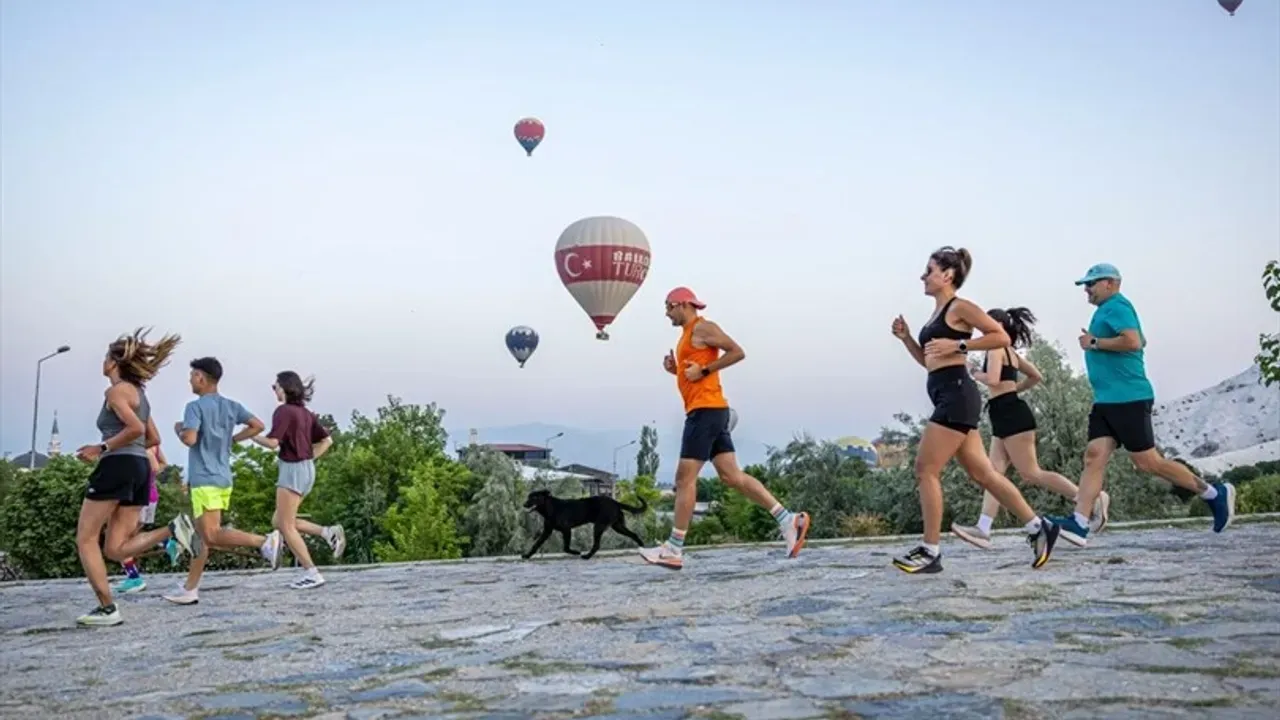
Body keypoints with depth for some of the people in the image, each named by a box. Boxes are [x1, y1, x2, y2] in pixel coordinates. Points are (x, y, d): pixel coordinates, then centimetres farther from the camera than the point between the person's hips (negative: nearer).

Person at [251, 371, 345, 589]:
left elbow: (273, 442, -21)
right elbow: (327, 440, 14)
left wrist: (250, 435, -4)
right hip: (307, 469, 9)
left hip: (293, 470, -9)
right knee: (278, 522, 16)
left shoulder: (283, 411, -12)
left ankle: (312, 574, -3)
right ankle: (329, 532, 4)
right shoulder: (305, 412, 13)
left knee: (286, 526, -2)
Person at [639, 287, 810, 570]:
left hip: (706, 409, -10)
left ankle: (674, 550, -5)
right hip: (705, 411, 10)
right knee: (732, 476, 4)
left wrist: (703, 370, -16)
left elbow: (737, 352, -14)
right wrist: (675, 369, 12)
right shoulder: (689, 334, 23)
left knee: (685, 478, -8)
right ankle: (788, 520, 0)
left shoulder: (702, 327, -5)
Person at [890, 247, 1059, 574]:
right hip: (949, 398, 10)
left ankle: (930, 552, -4)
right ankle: (1038, 527, 16)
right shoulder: (937, 313, 20)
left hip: (957, 395, -10)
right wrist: (906, 338, 13)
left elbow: (1002, 337, -10)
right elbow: (929, 360, 27)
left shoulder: (960, 307, -6)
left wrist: (958, 345, -16)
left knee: (926, 470, -9)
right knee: (982, 473, 9)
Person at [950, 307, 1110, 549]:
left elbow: (993, 379, -22)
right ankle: (983, 529, -5)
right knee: (994, 473, 1)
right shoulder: (1011, 352, 20)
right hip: (1006, 417, 10)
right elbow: (1037, 376, 28)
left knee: (1031, 473, -8)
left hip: (1011, 414, -10)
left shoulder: (996, 348, -8)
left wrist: (977, 375, -3)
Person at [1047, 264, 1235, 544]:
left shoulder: (1115, 306, -9)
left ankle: (1215, 493, 11)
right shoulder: (1111, 309, 22)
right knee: (1094, 458, -4)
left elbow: (1133, 342, -24)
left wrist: (1094, 343, -14)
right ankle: (1079, 524, -13)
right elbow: (1141, 340, 35)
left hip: (1128, 399, -10)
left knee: (1147, 461, -4)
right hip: (1105, 401, 10)